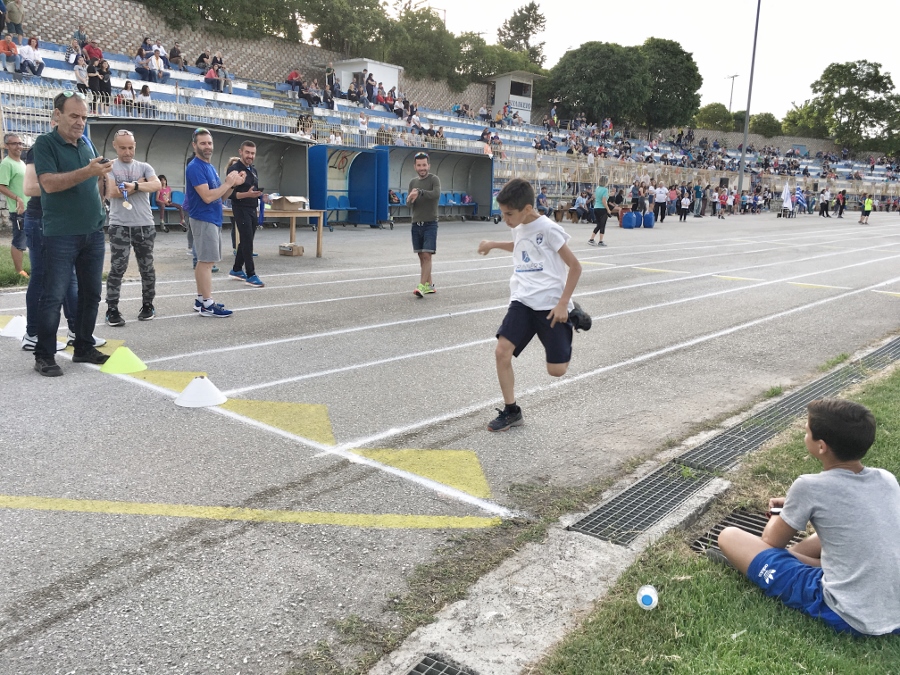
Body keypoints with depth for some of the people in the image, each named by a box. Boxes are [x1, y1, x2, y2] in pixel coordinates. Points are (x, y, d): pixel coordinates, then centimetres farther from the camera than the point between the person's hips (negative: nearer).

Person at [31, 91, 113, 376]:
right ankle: (44, 355, 4)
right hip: (61, 235, -6)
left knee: (91, 293, 10)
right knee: (53, 296, -3)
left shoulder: (87, 145, 13)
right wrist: (88, 171, -26)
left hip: (93, 233, 6)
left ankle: (84, 347, 20)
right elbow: (49, 183, -19)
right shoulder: (45, 144, -5)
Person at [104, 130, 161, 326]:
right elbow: (111, 193, -12)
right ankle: (112, 310, 1)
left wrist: (134, 186, -19)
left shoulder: (144, 167, 10)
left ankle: (148, 305, 22)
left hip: (145, 225, 3)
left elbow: (157, 185, -8)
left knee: (147, 267, 10)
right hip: (120, 225, -2)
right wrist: (140, 183, -6)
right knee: (117, 268, -4)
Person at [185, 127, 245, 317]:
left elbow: (219, 195, 18)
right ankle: (207, 304, -7)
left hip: (211, 219, 10)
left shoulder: (209, 166, 16)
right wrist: (228, 183, -14)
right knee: (207, 261, -9)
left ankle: (201, 300, 18)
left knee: (203, 261, 12)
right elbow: (207, 196, -23)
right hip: (204, 220, -10)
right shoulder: (195, 167, -15)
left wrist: (232, 184, 1)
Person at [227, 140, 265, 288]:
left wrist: (258, 201, 20)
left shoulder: (253, 170, 14)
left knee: (246, 241, 11)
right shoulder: (234, 169, -11)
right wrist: (247, 194, -31)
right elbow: (231, 194, -17)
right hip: (241, 210, -8)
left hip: (253, 210, 8)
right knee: (247, 242, -9)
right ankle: (251, 275, -6)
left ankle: (236, 270, 23)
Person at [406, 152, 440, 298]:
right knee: (421, 256, 7)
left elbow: (436, 194, -23)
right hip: (416, 224, 5)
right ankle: (429, 285, 16)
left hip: (430, 224, -5)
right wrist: (410, 199, -17)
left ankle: (422, 286, -15)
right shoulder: (413, 182, 12)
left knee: (427, 255, -12)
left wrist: (419, 192, -37)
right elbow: (408, 204, 7)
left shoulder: (434, 179, -3)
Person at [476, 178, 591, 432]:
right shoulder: (518, 229, 8)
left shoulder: (548, 229, -14)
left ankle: (572, 317, 21)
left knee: (556, 370, -5)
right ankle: (511, 411, 4)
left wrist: (562, 303, -16)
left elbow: (575, 266, -11)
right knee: (502, 352, -12)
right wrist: (494, 245, 26)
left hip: (551, 304, -6)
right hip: (523, 301, 6)